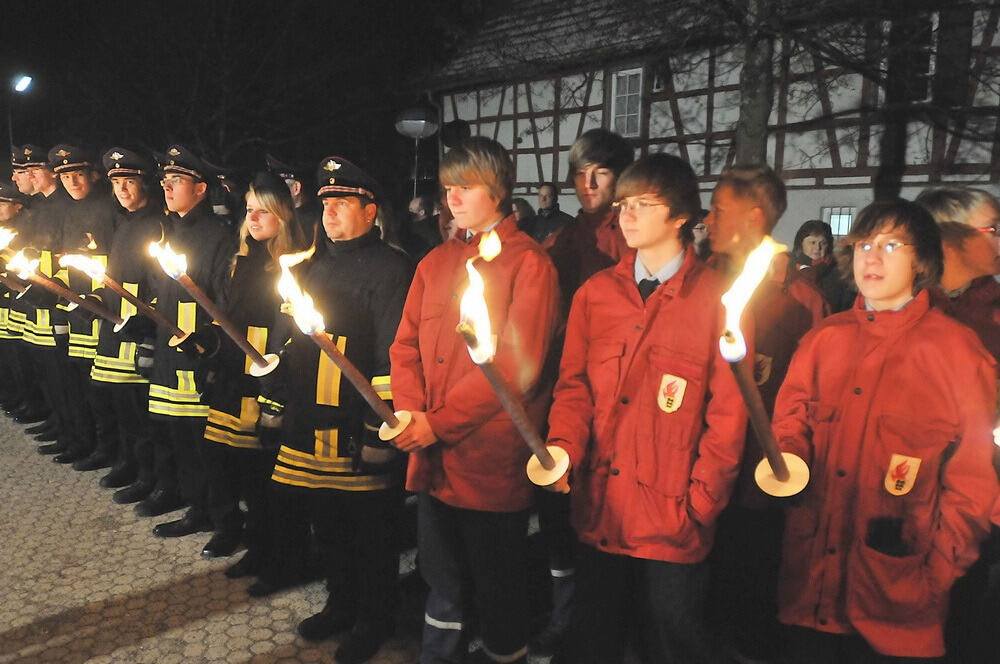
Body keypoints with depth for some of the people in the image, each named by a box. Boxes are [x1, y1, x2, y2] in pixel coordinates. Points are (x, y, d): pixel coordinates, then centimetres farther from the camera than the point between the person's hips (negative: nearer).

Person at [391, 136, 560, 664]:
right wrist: (411, 413, -8)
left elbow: (516, 366, -15)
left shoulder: (528, 263, -8)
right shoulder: (436, 262, 12)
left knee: (497, 582, 10)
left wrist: (438, 422, -17)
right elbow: (407, 345, 9)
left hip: (491, 458, -6)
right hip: (433, 457, 6)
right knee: (442, 579, 21)